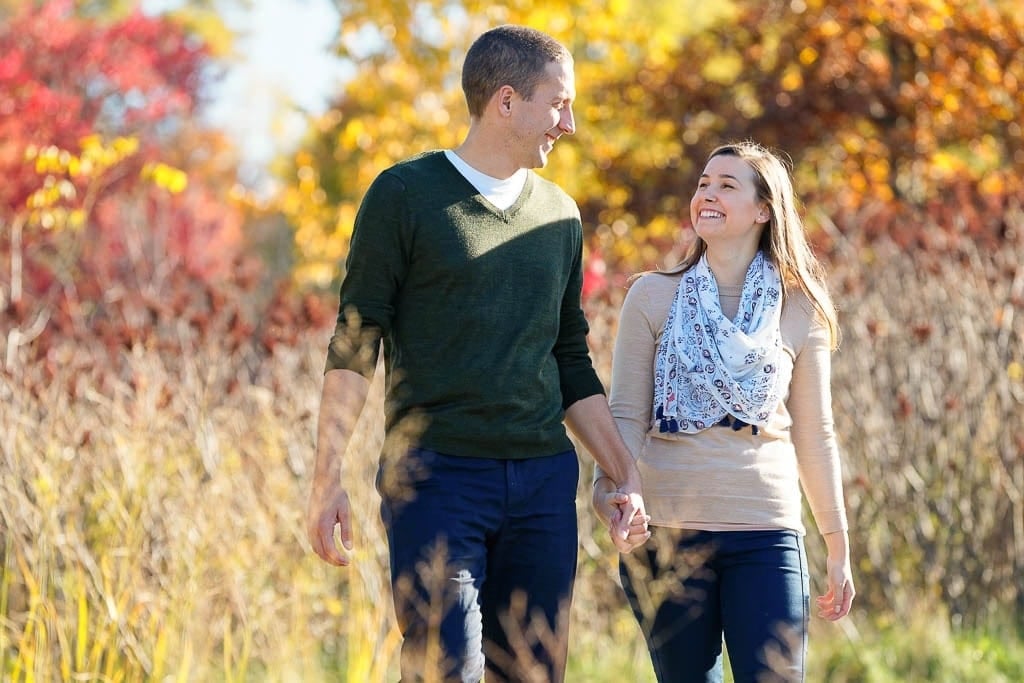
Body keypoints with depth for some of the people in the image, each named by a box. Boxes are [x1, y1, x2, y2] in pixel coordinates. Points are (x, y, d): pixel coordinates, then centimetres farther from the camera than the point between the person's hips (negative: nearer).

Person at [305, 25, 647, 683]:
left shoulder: (559, 215, 16)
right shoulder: (405, 195, 0)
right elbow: (355, 345, -2)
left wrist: (626, 472, 14)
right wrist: (328, 477, -8)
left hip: (544, 479, 5)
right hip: (436, 477, -5)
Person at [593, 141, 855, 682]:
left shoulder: (799, 310, 6)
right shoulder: (652, 297, 4)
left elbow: (813, 435, 9)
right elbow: (626, 414, 1)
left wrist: (838, 547, 9)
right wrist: (608, 484, -19)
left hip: (766, 535, 0)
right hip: (667, 532, 0)